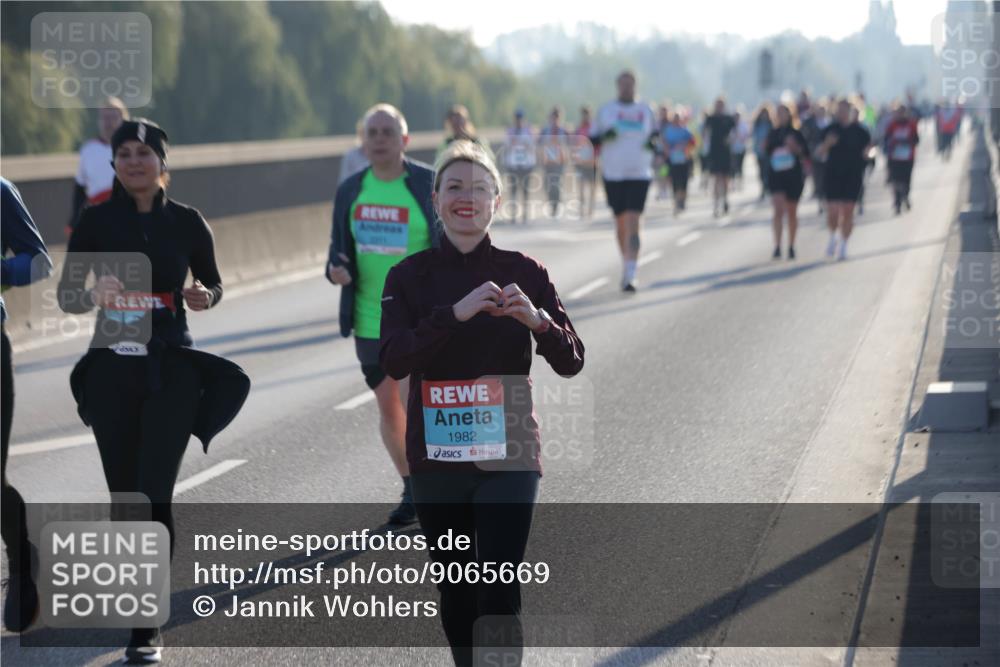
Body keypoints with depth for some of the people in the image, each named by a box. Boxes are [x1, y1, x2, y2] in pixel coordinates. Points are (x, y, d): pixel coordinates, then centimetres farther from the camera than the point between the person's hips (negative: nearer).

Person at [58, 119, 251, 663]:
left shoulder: (185, 222, 2)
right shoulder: (97, 220, 2)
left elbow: (212, 282, 15)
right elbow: (65, 295, 2)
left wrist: (206, 297, -7)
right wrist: (96, 294, -19)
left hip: (172, 370, -2)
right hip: (111, 368, 2)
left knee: (155, 493, -10)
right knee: (123, 495, 7)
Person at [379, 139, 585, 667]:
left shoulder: (524, 273, 1)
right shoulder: (410, 276, 2)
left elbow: (571, 362, -2)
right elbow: (393, 359, -13)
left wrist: (538, 320, -22)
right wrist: (456, 312, -25)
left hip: (507, 453, -2)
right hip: (437, 455, 2)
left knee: (499, 592, -12)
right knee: (454, 591, 11)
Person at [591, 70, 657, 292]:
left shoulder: (645, 110, 7)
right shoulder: (606, 110, 5)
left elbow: (656, 136, 19)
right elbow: (592, 140, 7)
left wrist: (654, 142, -3)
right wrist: (604, 136, -14)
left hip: (639, 174, -1)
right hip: (613, 174, 1)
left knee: (633, 224, -12)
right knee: (621, 222, 9)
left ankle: (630, 276, -16)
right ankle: (626, 265, 29)